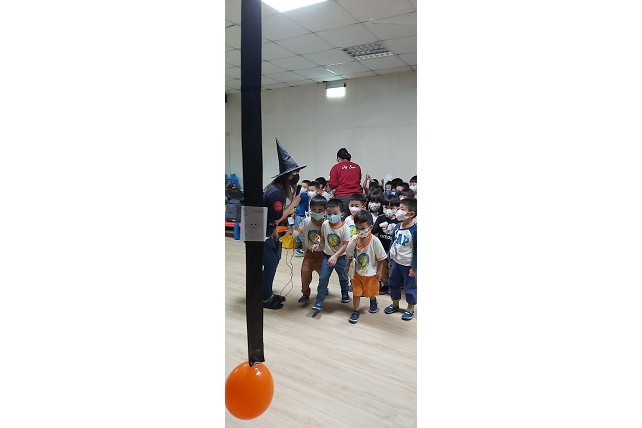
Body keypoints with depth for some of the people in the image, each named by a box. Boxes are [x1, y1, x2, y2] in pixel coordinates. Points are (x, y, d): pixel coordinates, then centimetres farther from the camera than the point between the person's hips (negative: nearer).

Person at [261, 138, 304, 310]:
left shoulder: (281, 188, 4)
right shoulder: (275, 192, -26)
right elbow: (278, 217, -22)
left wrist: (274, 231, 12)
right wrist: (294, 202, -17)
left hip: (266, 231, 9)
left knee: (274, 260, 14)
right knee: (270, 263, -4)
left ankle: (267, 293, 27)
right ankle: (265, 298, 11)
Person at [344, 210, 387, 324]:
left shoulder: (375, 241, -26)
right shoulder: (354, 240, -17)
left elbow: (381, 258, -14)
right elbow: (350, 255, 1)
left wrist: (379, 271, -10)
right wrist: (349, 265, 1)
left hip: (371, 272, -1)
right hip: (357, 271, 2)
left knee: (370, 291, 20)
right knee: (356, 292, 7)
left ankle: (373, 301, 54)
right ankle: (355, 311, 25)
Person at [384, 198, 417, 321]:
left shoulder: (414, 230, -22)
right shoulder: (397, 226, -2)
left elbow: (417, 250, -17)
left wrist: (414, 267, -15)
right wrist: (390, 259, 12)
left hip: (408, 264, -6)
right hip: (396, 261, 7)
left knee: (410, 287, 9)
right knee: (393, 283, 19)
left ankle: (410, 308, 29)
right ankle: (395, 304, 39)